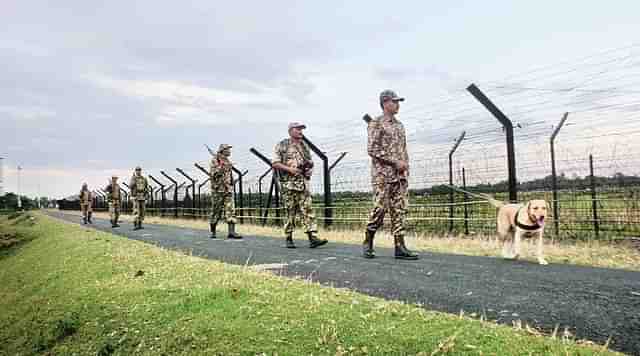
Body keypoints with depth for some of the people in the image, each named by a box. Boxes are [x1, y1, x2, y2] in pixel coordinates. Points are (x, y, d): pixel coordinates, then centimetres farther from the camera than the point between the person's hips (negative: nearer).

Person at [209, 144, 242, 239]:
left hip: (228, 189, 5)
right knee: (216, 211, 4)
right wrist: (221, 167, -24)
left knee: (231, 210, -7)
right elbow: (212, 174, -15)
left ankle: (231, 232, -11)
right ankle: (213, 232, 19)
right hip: (218, 190, -5)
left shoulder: (228, 161, 14)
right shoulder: (215, 161, -4)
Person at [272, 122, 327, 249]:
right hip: (289, 183, -4)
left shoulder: (304, 146, 17)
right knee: (290, 212, 2)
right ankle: (289, 239, 14)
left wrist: (309, 169, 5)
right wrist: (289, 169, -16)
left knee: (308, 210, -5)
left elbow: (310, 162, 27)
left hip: (303, 183, 4)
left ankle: (313, 238, -9)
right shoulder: (282, 145, 1)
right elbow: (274, 163, -5)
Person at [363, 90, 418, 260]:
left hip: (400, 175, 7)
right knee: (379, 209, -6)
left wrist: (405, 166, 5)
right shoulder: (376, 123, -4)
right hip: (383, 174, -7)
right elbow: (372, 149, -14)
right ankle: (368, 243, 11)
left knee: (400, 210, 2)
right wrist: (395, 162, -15)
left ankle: (399, 247, 5)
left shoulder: (399, 125, 19)